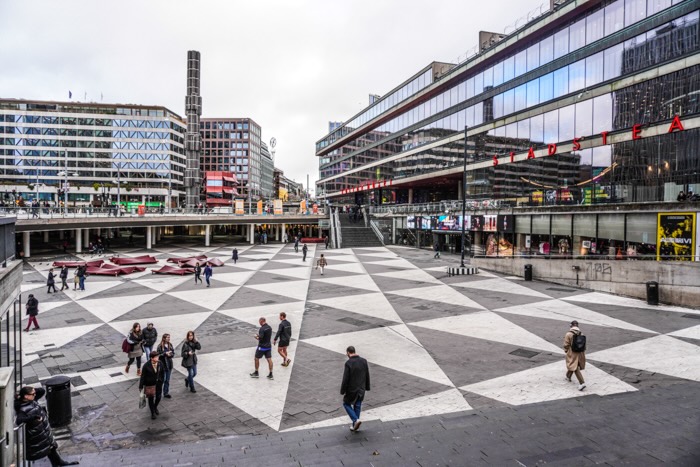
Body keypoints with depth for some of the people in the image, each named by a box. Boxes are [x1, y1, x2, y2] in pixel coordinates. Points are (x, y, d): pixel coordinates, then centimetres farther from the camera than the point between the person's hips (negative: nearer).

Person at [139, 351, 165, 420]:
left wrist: (161, 382, 9)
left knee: (158, 397, 15)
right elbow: (143, 376, -13)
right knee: (151, 398, 11)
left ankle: (155, 408, 46)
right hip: (149, 384, -3)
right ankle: (152, 413, 31)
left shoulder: (160, 364, -10)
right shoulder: (146, 365, -21)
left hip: (158, 384, 3)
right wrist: (141, 386, -9)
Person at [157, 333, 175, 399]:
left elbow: (173, 353, 5)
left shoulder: (170, 345, 2)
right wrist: (165, 353, -23)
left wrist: (170, 354, -15)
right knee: (162, 379, 1)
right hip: (162, 365, -5)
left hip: (169, 364, 5)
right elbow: (158, 355, -14)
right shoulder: (160, 346, -13)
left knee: (167, 380, 13)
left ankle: (166, 393, 23)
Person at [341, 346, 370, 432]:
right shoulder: (364, 361, -2)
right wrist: (367, 387, 16)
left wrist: (343, 391, -7)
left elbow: (345, 379, -17)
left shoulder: (348, 363, -20)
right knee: (357, 406, 17)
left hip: (351, 389, -5)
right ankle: (355, 426, 24)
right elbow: (367, 376, 5)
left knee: (346, 404, 16)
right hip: (361, 389, 5)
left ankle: (356, 420, 1)